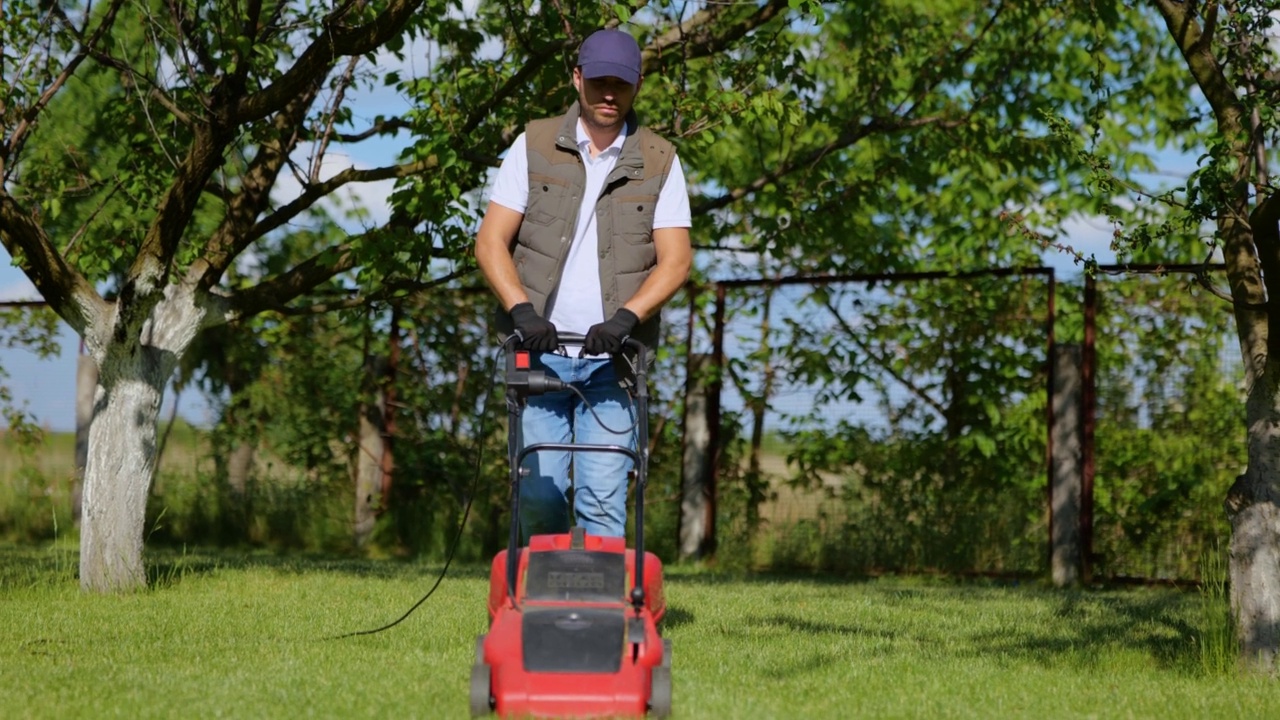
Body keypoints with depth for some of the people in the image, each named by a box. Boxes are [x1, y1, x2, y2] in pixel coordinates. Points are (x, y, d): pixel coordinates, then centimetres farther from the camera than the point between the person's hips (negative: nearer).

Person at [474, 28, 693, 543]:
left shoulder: (659, 162, 5)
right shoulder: (533, 146, 5)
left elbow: (676, 259, -2)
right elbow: (491, 241, 0)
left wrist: (626, 316, -19)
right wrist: (521, 309, -16)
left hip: (611, 360, 0)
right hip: (540, 352, 0)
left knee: (603, 498, -7)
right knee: (540, 492, -3)